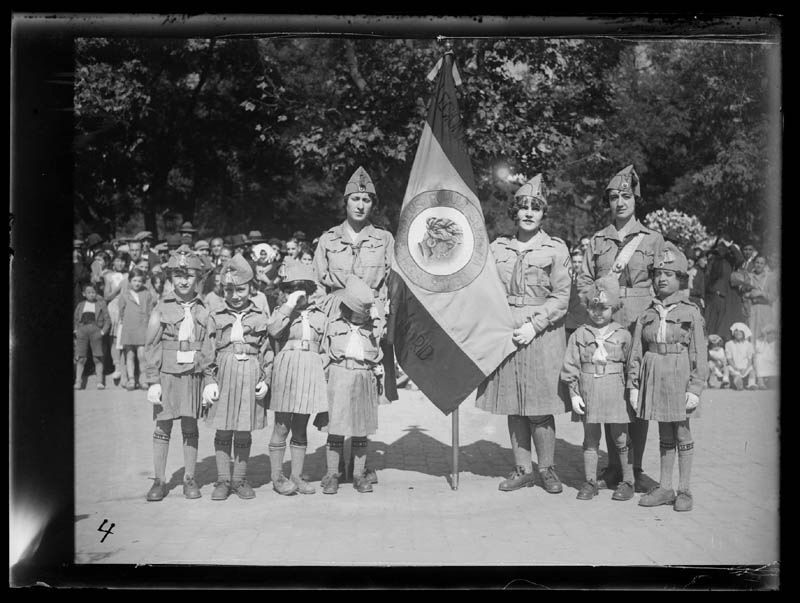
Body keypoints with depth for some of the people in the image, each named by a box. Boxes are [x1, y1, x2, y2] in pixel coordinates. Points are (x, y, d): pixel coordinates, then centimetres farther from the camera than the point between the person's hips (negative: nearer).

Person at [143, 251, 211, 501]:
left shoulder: (203, 309, 4)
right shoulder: (162, 308, 0)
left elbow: (209, 346, 5)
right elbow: (152, 347, 0)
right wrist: (153, 381, -6)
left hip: (193, 374, 1)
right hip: (167, 375, -1)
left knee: (190, 428, 7)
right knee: (162, 428, 4)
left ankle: (189, 480, 18)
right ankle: (159, 481, 15)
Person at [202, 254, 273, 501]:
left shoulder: (260, 317, 5)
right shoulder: (216, 316, 5)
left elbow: (266, 351, 8)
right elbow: (208, 351, 5)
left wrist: (265, 380, 0)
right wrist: (209, 381, -3)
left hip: (250, 376, 0)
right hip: (223, 374, 0)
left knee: (244, 433, 6)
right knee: (222, 432, 4)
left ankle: (239, 480, 19)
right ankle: (223, 480, 16)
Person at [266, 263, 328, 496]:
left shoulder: (319, 316, 13)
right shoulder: (281, 312, 5)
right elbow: (273, 330, -18)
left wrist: (325, 378, 14)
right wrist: (289, 305, -15)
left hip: (312, 370, 3)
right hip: (286, 367, -3)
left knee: (301, 428, 9)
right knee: (282, 426, 0)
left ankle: (297, 476, 17)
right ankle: (277, 477, 11)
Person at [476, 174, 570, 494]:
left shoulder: (556, 249, 0)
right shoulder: (498, 247, 9)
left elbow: (561, 297, -4)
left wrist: (534, 325, -13)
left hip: (542, 333, -3)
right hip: (504, 332, 4)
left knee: (539, 408, -3)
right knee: (512, 406, 7)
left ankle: (547, 469, 15)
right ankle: (522, 469, 18)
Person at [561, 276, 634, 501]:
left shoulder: (623, 335, 1)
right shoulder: (579, 335, 3)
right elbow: (570, 367, 2)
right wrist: (574, 394, -3)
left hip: (615, 393, -1)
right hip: (588, 393, 1)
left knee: (621, 439, 6)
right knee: (590, 439, 9)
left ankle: (628, 481, 19)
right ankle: (590, 482, 18)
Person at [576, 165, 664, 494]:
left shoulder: (653, 239, 10)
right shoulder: (597, 241, 14)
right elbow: (583, 281, 14)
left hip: (641, 325, -1)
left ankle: (636, 469, 8)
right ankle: (614, 466, 13)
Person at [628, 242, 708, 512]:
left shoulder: (690, 313, -3)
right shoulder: (646, 315, 5)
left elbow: (699, 354, -5)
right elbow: (636, 353, 6)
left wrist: (695, 388, -10)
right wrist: (633, 386, 2)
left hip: (680, 378, -3)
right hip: (654, 377, 3)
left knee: (682, 433, 6)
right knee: (664, 435, 13)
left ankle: (684, 490, 17)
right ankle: (665, 488, 21)